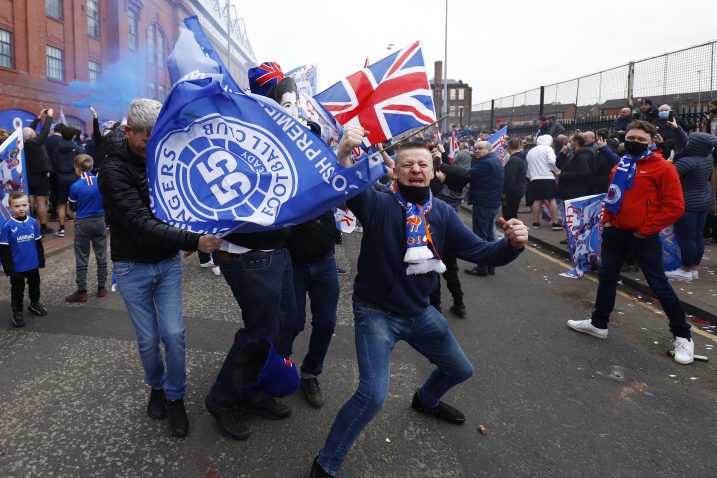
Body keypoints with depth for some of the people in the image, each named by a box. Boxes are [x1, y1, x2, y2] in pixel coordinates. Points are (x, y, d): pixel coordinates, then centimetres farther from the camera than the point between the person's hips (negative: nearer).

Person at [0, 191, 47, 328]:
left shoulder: (33, 223, -4)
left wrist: (41, 260, 6)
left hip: (33, 264, 4)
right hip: (17, 267, -4)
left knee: (35, 285, 21)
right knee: (17, 290, 10)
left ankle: (34, 304, 42)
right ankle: (17, 312, 23)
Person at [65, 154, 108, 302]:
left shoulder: (75, 187, -12)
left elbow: (73, 208, -1)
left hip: (82, 224, -3)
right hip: (100, 221, 3)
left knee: (82, 259, 5)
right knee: (101, 256, 11)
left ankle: (82, 292, 9)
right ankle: (101, 288, 18)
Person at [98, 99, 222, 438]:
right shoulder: (113, 171, -18)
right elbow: (141, 223, -30)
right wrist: (193, 241, -40)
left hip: (168, 262, 3)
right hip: (133, 267, -3)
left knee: (174, 334, -2)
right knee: (148, 338, 7)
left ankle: (175, 398, 18)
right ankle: (156, 388, 34)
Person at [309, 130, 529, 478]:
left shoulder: (443, 214, -4)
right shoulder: (378, 204, -19)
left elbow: (481, 252, -5)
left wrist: (512, 244, -26)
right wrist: (343, 152, -56)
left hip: (419, 312, 6)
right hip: (376, 313, -6)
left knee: (461, 370, 23)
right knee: (373, 395, -21)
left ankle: (426, 400, 58)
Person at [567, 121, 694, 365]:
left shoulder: (663, 168, -11)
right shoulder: (621, 166, 10)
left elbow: (675, 207, -14)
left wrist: (645, 229, -14)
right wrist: (607, 220, 9)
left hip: (643, 236, -7)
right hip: (615, 232, 7)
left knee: (659, 285, 0)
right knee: (606, 277, 14)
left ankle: (683, 336, 16)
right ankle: (598, 324, 29)